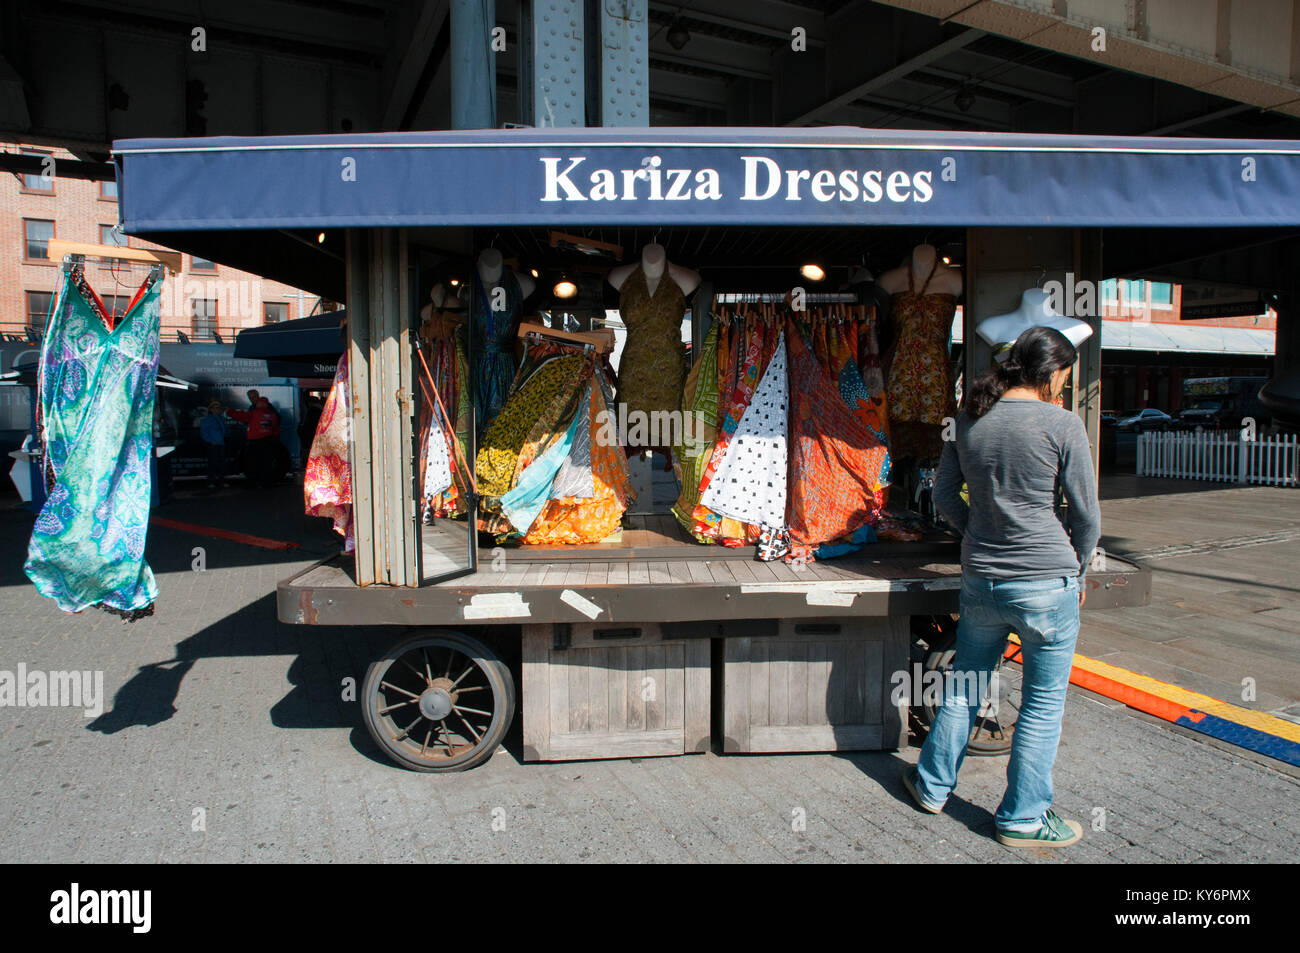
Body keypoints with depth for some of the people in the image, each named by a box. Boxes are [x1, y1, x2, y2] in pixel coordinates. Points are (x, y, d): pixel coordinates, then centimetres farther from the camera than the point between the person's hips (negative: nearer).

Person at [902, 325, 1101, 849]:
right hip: (1046, 581, -5)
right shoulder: (1062, 424, -11)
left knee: (964, 686, 20)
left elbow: (944, 495, 11)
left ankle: (932, 785, 34)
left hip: (980, 580, 5)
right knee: (1043, 703, 10)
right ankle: (1023, 818, 22)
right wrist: (1077, 573, 10)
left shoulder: (969, 417, 3)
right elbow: (1086, 514, -5)